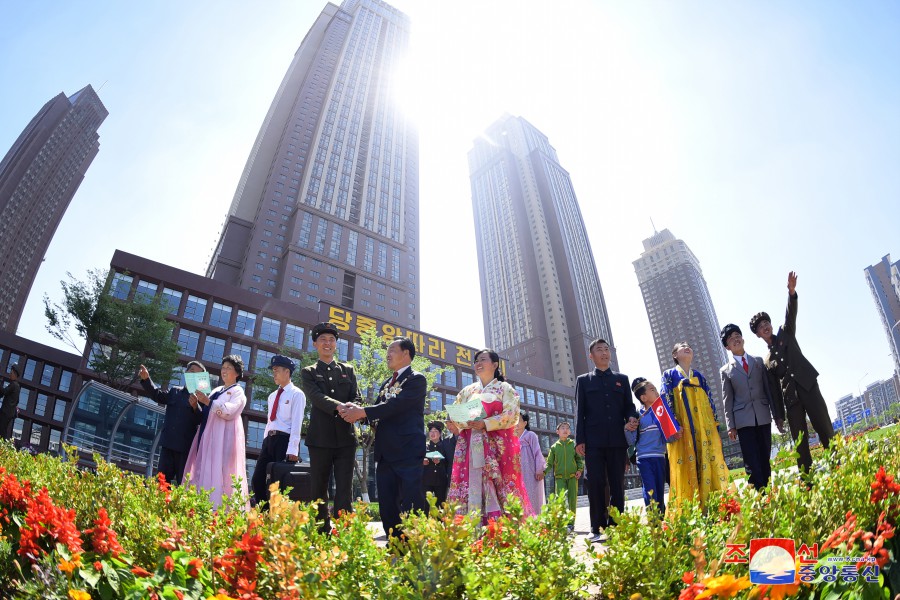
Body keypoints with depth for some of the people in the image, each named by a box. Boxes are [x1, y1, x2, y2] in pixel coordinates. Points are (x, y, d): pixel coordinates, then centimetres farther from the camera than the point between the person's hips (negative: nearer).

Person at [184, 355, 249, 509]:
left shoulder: (238, 392, 1)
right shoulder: (217, 390, 22)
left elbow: (229, 412, -15)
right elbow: (206, 411, 21)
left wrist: (207, 401, -18)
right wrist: (199, 401, 3)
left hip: (224, 436, -7)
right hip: (207, 434, 7)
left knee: (218, 472, -11)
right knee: (203, 471, 2)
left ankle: (218, 508, -11)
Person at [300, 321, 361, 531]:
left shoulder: (348, 370, 15)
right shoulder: (308, 372, 9)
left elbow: (357, 398, 6)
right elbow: (316, 396, -9)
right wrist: (340, 407, -28)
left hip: (345, 437, 1)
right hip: (320, 438, -1)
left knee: (345, 490, -1)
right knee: (318, 490, 7)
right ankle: (322, 533, 18)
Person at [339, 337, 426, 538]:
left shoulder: (417, 379, -4)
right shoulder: (386, 383, 21)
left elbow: (396, 405, -17)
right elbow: (379, 410, 14)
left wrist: (362, 412, -18)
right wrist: (356, 411, -8)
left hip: (408, 451, -8)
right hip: (385, 452, 8)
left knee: (411, 505, -7)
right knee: (387, 505, 9)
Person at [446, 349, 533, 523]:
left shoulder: (505, 388, 8)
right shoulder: (467, 391, 20)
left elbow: (511, 415, -6)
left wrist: (485, 424, -18)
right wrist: (455, 425, -10)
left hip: (498, 446, -3)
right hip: (471, 447, 3)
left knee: (500, 486, -8)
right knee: (471, 485, -5)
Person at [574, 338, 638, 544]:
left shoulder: (622, 379, 17)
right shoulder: (583, 380, 12)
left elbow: (629, 405, 15)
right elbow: (580, 412, 6)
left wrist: (632, 419, -9)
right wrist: (579, 440, -3)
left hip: (618, 440, 2)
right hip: (594, 441, -2)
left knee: (617, 485, 3)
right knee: (596, 484, -3)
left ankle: (615, 526, 10)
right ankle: (597, 529, 2)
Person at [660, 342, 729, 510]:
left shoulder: (699, 376, 21)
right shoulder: (669, 375, 8)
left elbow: (710, 401, 16)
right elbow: (666, 401, -3)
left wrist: (716, 426, 7)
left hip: (704, 427, 4)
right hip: (682, 427, -4)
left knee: (710, 464, -2)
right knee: (687, 467, -7)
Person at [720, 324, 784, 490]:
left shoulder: (759, 361, 12)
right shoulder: (725, 370, 6)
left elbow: (769, 390, 10)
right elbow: (728, 400, 3)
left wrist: (778, 415, 6)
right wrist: (730, 426, -2)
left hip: (763, 417, 2)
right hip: (744, 420, -2)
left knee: (765, 461, 6)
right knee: (752, 463, -5)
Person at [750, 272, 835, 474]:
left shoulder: (786, 333, 14)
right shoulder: (766, 359, 16)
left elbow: (791, 314, -7)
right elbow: (773, 388, 13)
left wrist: (791, 292, -26)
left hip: (807, 385, -2)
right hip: (789, 396, 2)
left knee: (824, 427, -8)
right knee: (799, 439, -2)